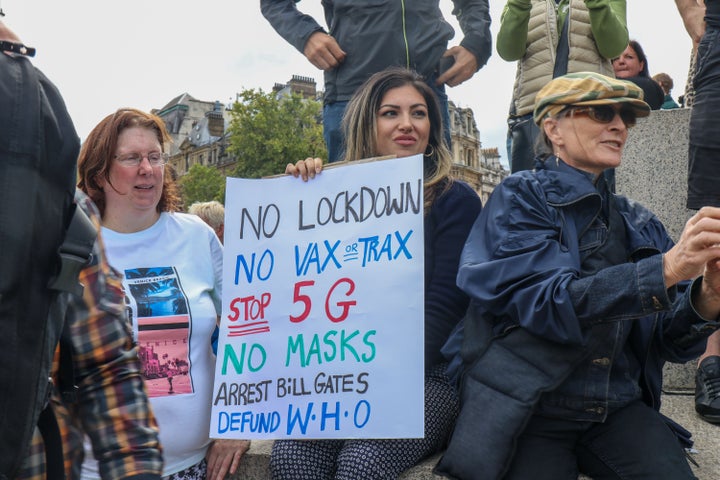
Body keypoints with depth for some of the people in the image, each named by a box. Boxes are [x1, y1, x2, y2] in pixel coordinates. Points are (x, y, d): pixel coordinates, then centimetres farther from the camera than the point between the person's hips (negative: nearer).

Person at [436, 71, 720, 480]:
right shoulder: (520, 198, -3)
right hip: (530, 411, -4)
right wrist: (666, 269, -28)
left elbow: (673, 341, 5)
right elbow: (551, 303, -17)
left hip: (620, 408, 4)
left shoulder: (640, 224, 11)